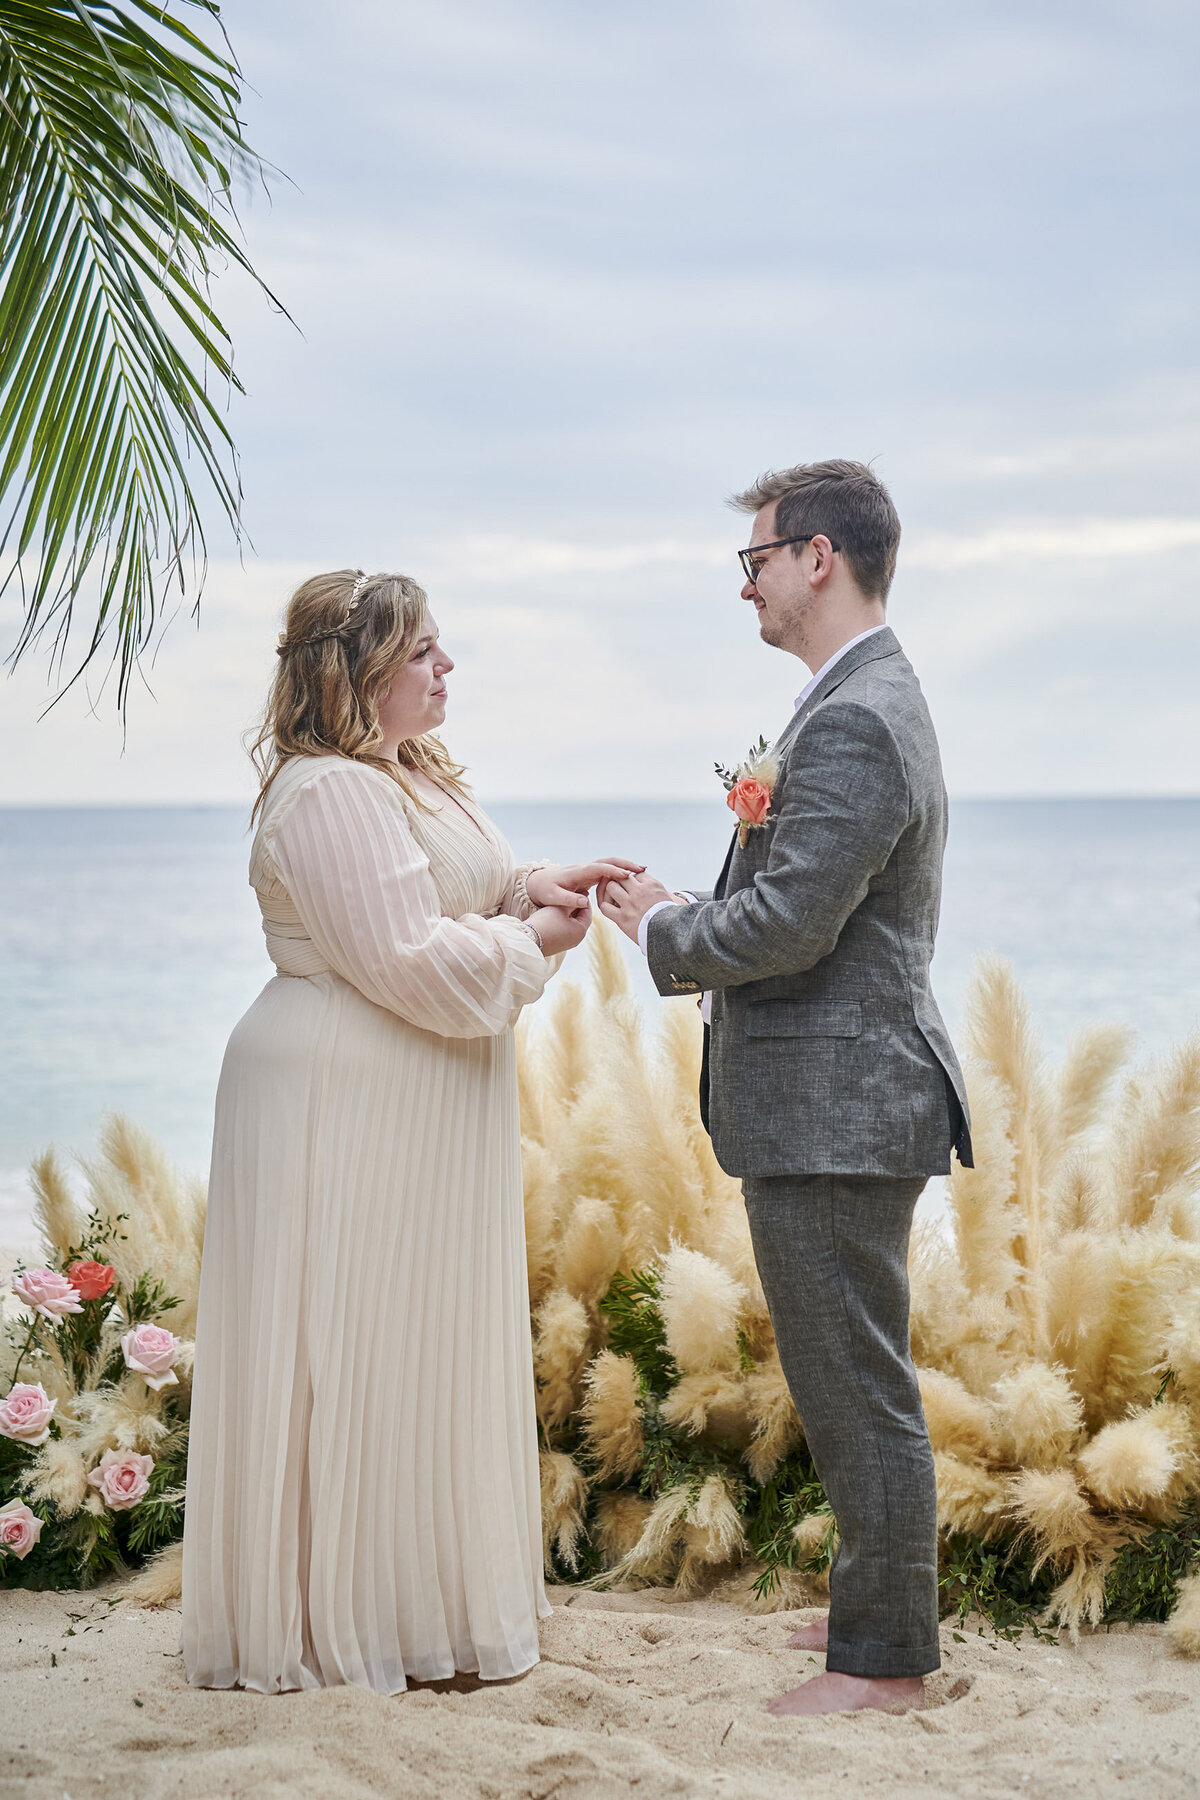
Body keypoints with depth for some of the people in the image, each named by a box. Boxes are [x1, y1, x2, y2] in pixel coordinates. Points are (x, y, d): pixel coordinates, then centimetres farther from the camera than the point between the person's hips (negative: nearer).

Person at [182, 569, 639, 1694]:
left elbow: (448, 901, 20)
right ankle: (343, 1625, 8)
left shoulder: (410, 776, 15)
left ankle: (430, 1596, 25)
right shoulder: (327, 795, -19)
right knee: (353, 1356, -3)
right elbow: (409, 960, -24)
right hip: (344, 1105, -11)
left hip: (417, 1112, 11)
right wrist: (531, 941, -10)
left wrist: (531, 889, 1)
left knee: (424, 1345, 15)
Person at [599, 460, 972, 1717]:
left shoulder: (855, 726, -20)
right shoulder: (868, 705, 15)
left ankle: (885, 1658, 10)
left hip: (835, 1114, -11)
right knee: (850, 1384, 20)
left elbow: (788, 922, -24)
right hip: (833, 1104, 11)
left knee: (857, 1388, -1)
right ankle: (882, 1604, 32)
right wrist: (688, 926, 8)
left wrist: (662, 930, -8)